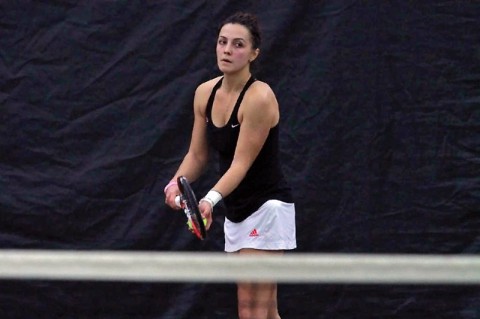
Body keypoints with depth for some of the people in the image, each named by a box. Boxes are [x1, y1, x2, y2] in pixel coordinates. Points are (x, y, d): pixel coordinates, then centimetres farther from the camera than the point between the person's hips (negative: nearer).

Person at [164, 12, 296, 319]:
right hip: (237, 211, 8)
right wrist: (178, 183, -12)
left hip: (267, 207, -8)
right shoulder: (205, 93, 3)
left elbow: (242, 163, -23)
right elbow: (197, 155, 8)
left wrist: (211, 199, -37)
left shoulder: (259, 97, -20)